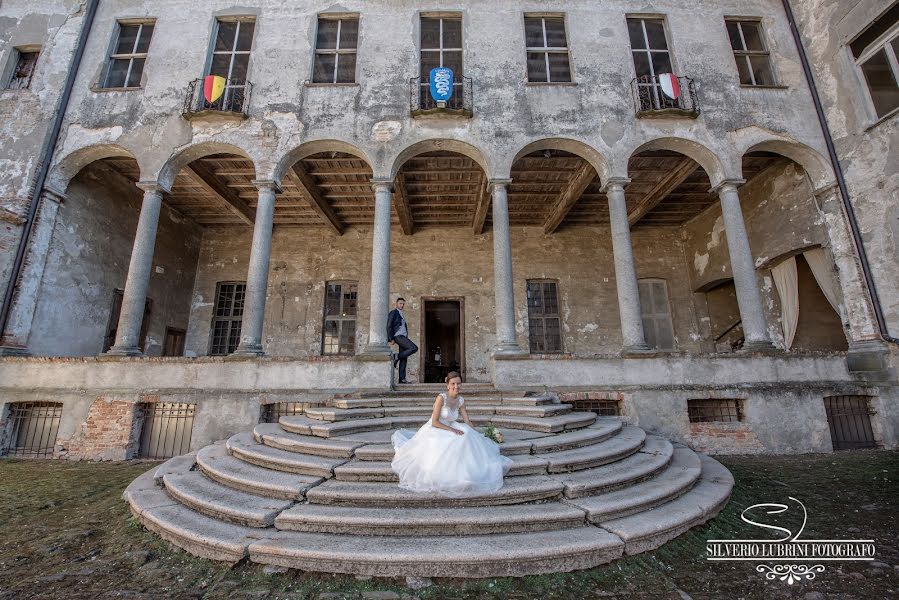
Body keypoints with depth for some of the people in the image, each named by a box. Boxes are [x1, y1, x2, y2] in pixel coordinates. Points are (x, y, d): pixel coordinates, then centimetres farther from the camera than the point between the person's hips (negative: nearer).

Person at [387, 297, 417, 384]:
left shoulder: (401, 314, 26)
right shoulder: (393, 312, 0)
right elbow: (389, 326, -8)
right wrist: (391, 339, -15)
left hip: (403, 337, 8)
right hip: (398, 336, -8)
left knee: (404, 358, 2)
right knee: (414, 348, -23)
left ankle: (402, 379, 2)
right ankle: (397, 357, -11)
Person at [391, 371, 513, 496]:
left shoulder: (461, 400, 0)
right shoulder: (441, 397, -20)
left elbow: (467, 421, 5)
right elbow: (435, 422, -20)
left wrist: (479, 436, -3)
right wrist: (451, 430, -25)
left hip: (450, 429, 6)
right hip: (435, 430, -6)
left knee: (468, 438, -11)